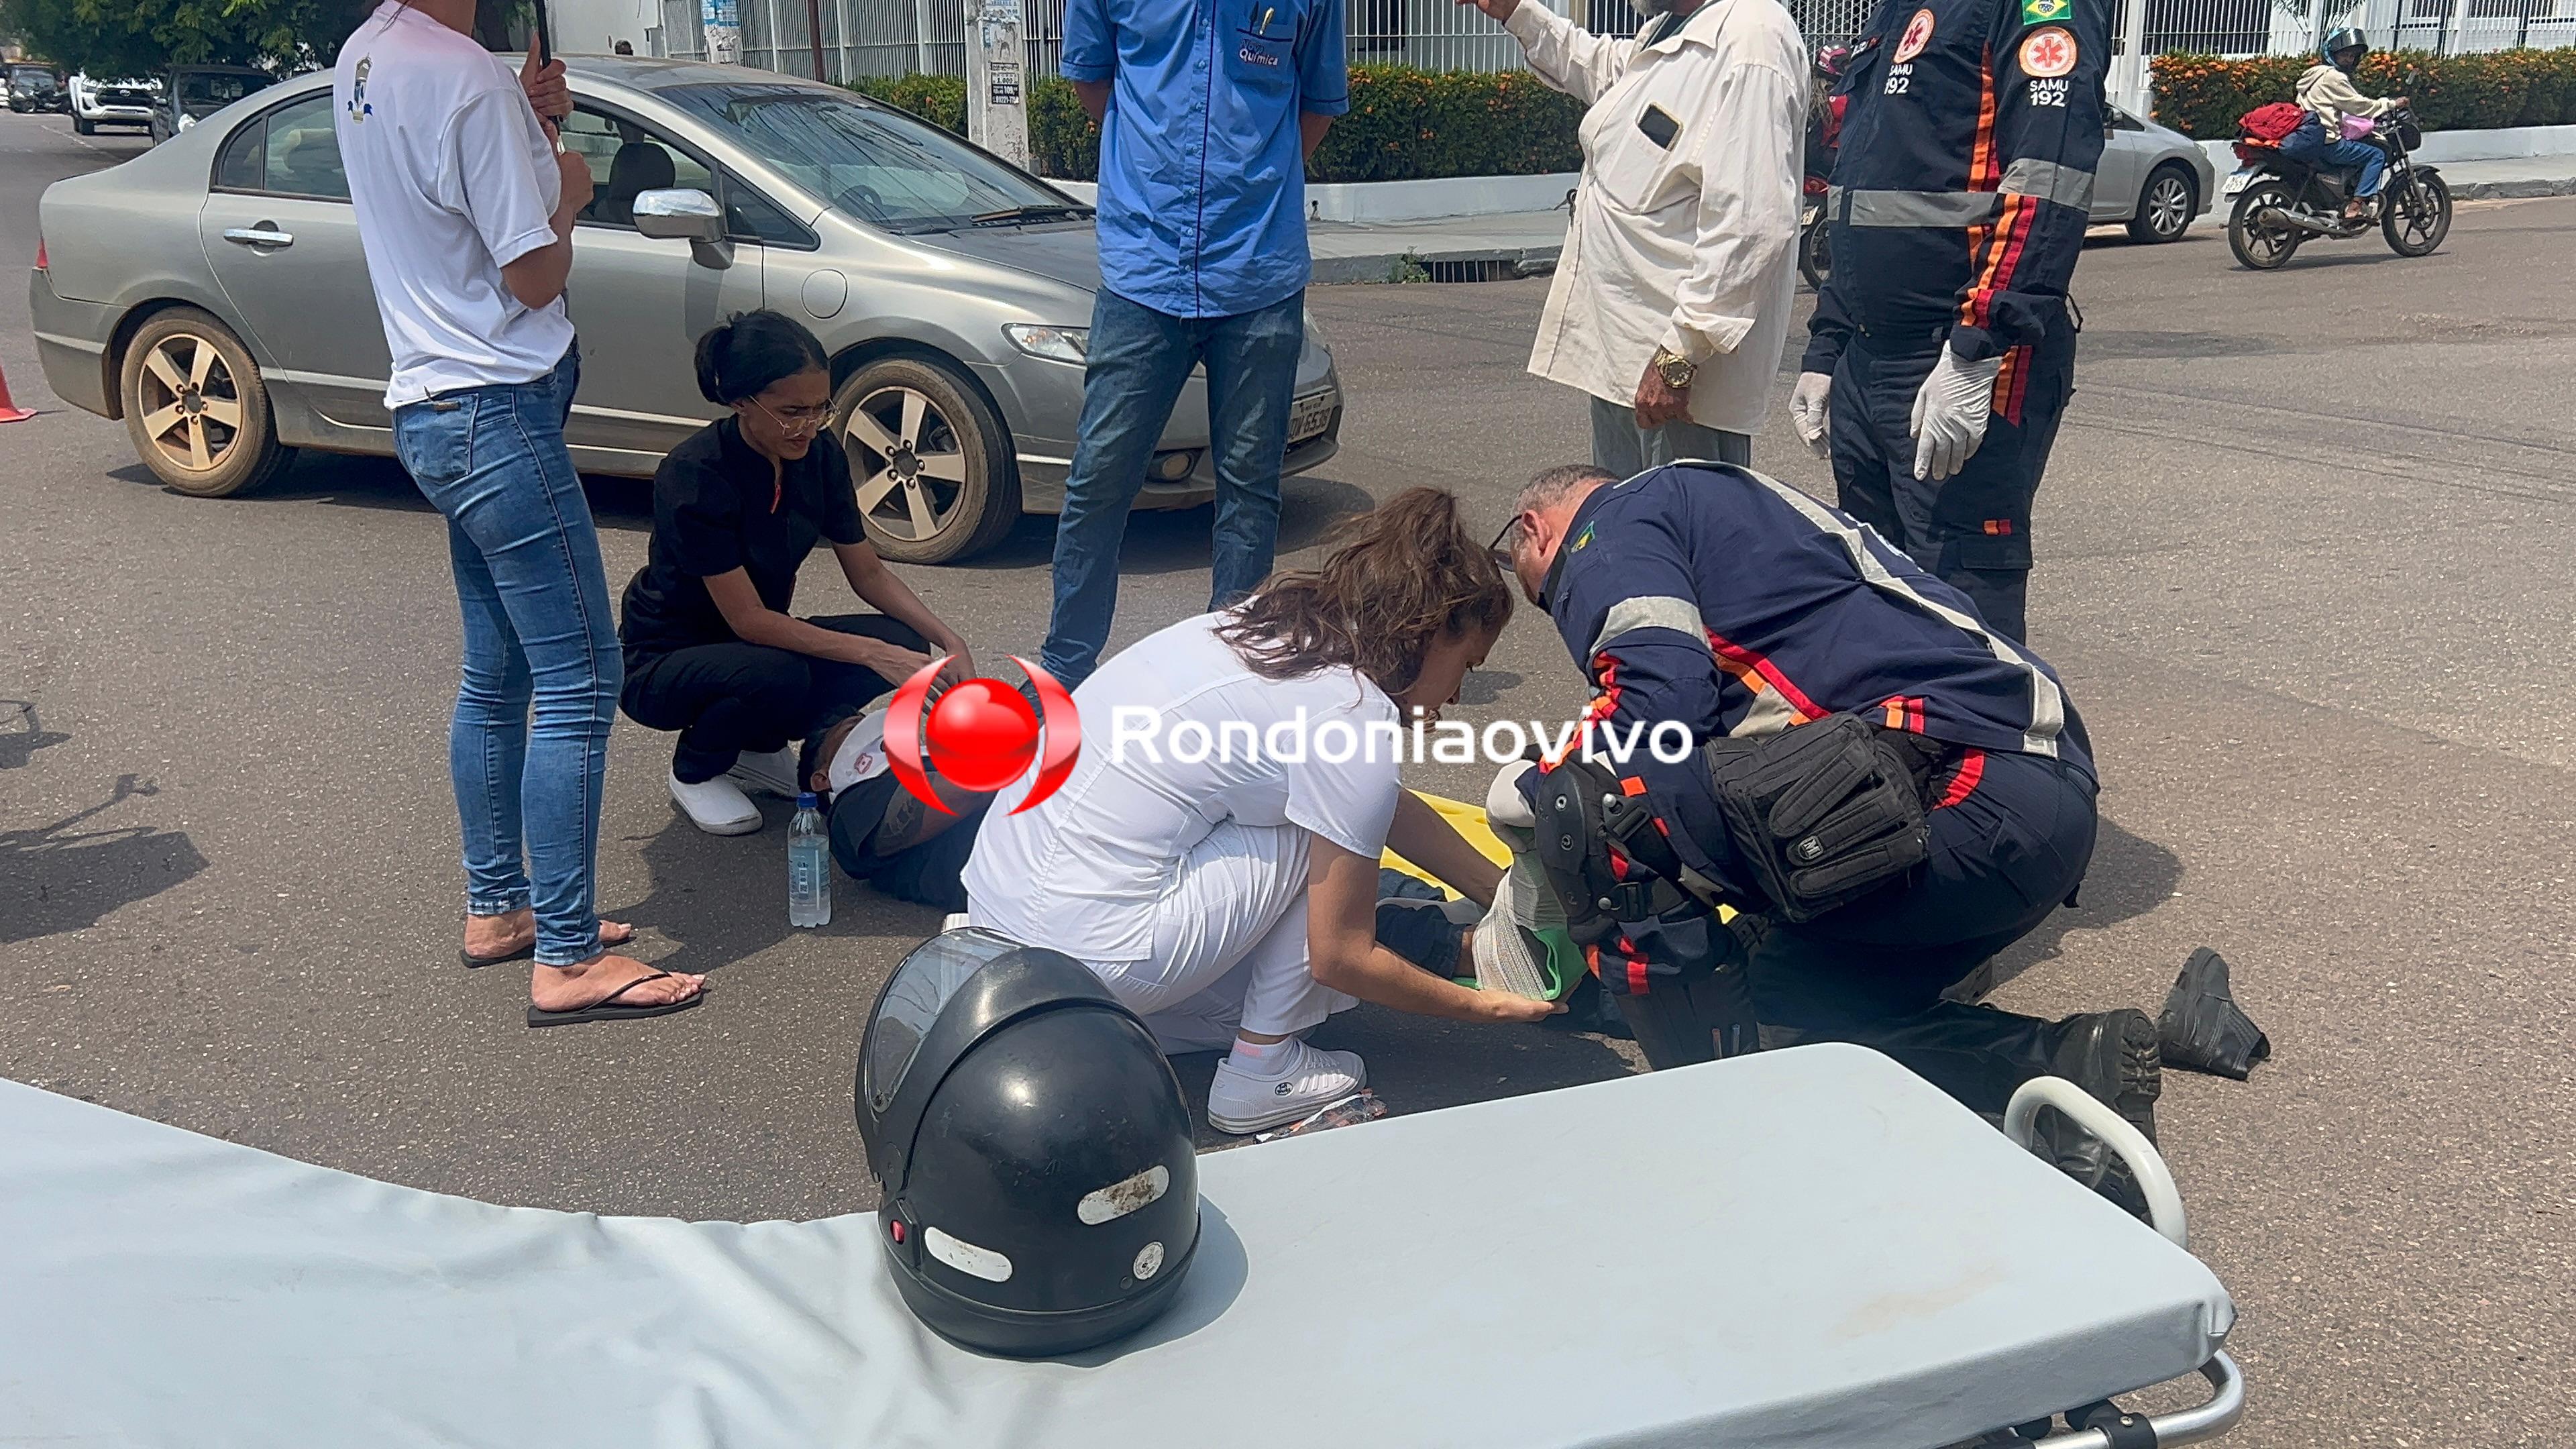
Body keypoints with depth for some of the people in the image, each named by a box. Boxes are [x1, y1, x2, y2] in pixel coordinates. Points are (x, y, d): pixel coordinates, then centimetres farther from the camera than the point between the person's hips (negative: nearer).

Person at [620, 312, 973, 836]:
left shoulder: (819, 454, -9)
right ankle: (695, 770, -3)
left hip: (759, 642, 6)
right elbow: (747, 619, -28)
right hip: (663, 662, -6)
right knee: (778, 675, -38)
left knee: (904, 641, -17)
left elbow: (868, 572, -1)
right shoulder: (695, 474, -28)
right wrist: (872, 653, -33)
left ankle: (759, 748, 5)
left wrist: (949, 641, -15)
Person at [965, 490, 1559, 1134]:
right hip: (1087, 956, -9)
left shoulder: (1273, 625, 10)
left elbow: (1390, 807, 24)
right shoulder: (1351, 716, -14)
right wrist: (1479, 1006, 7)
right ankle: (1262, 1070, 7)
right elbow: (1341, 959, -6)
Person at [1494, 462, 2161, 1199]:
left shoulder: (1612, 523, 6)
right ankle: (2062, 1061, 6)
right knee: (1791, 985, 22)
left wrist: (1542, 795, 2)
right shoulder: (1737, 505, 32)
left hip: (1955, 788, -10)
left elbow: (1661, 697, -14)